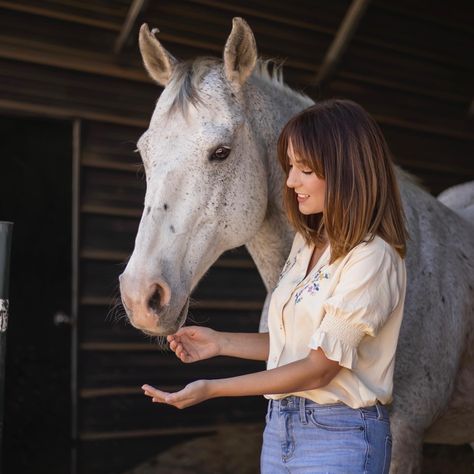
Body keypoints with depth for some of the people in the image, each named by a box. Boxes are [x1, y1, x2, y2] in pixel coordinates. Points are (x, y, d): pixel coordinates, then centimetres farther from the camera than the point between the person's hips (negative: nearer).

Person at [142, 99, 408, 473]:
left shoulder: (372, 258, -18)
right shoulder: (306, 242, 8)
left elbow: (319, 368, -19)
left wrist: (211, 389, -20)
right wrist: (220, 343, 1)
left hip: (338, 438, -7)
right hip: (279, 428, 7)